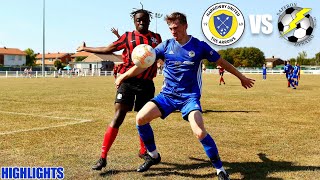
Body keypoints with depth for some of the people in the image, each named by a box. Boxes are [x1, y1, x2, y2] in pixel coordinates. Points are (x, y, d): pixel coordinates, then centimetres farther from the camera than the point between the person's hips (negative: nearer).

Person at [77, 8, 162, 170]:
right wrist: (85, 49, 21)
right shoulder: (128, 37, 8)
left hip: (147, 83, 2)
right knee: (118, 117, -11)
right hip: (128, 81, -2)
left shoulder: (156, 38, 12)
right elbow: (108, 49, 16)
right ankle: (103, 158, -9)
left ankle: (143, 151, 34)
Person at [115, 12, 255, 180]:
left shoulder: (199, 46, -5)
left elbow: (222, 62, 6)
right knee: (141, 118, -13)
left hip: (190, 97, -3)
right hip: (167, 95, 3)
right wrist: (124, 76, -6)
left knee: (200, 133, -24)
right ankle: (153, 155, 11)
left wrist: (241, 77, 14)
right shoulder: (166, 46, 1)